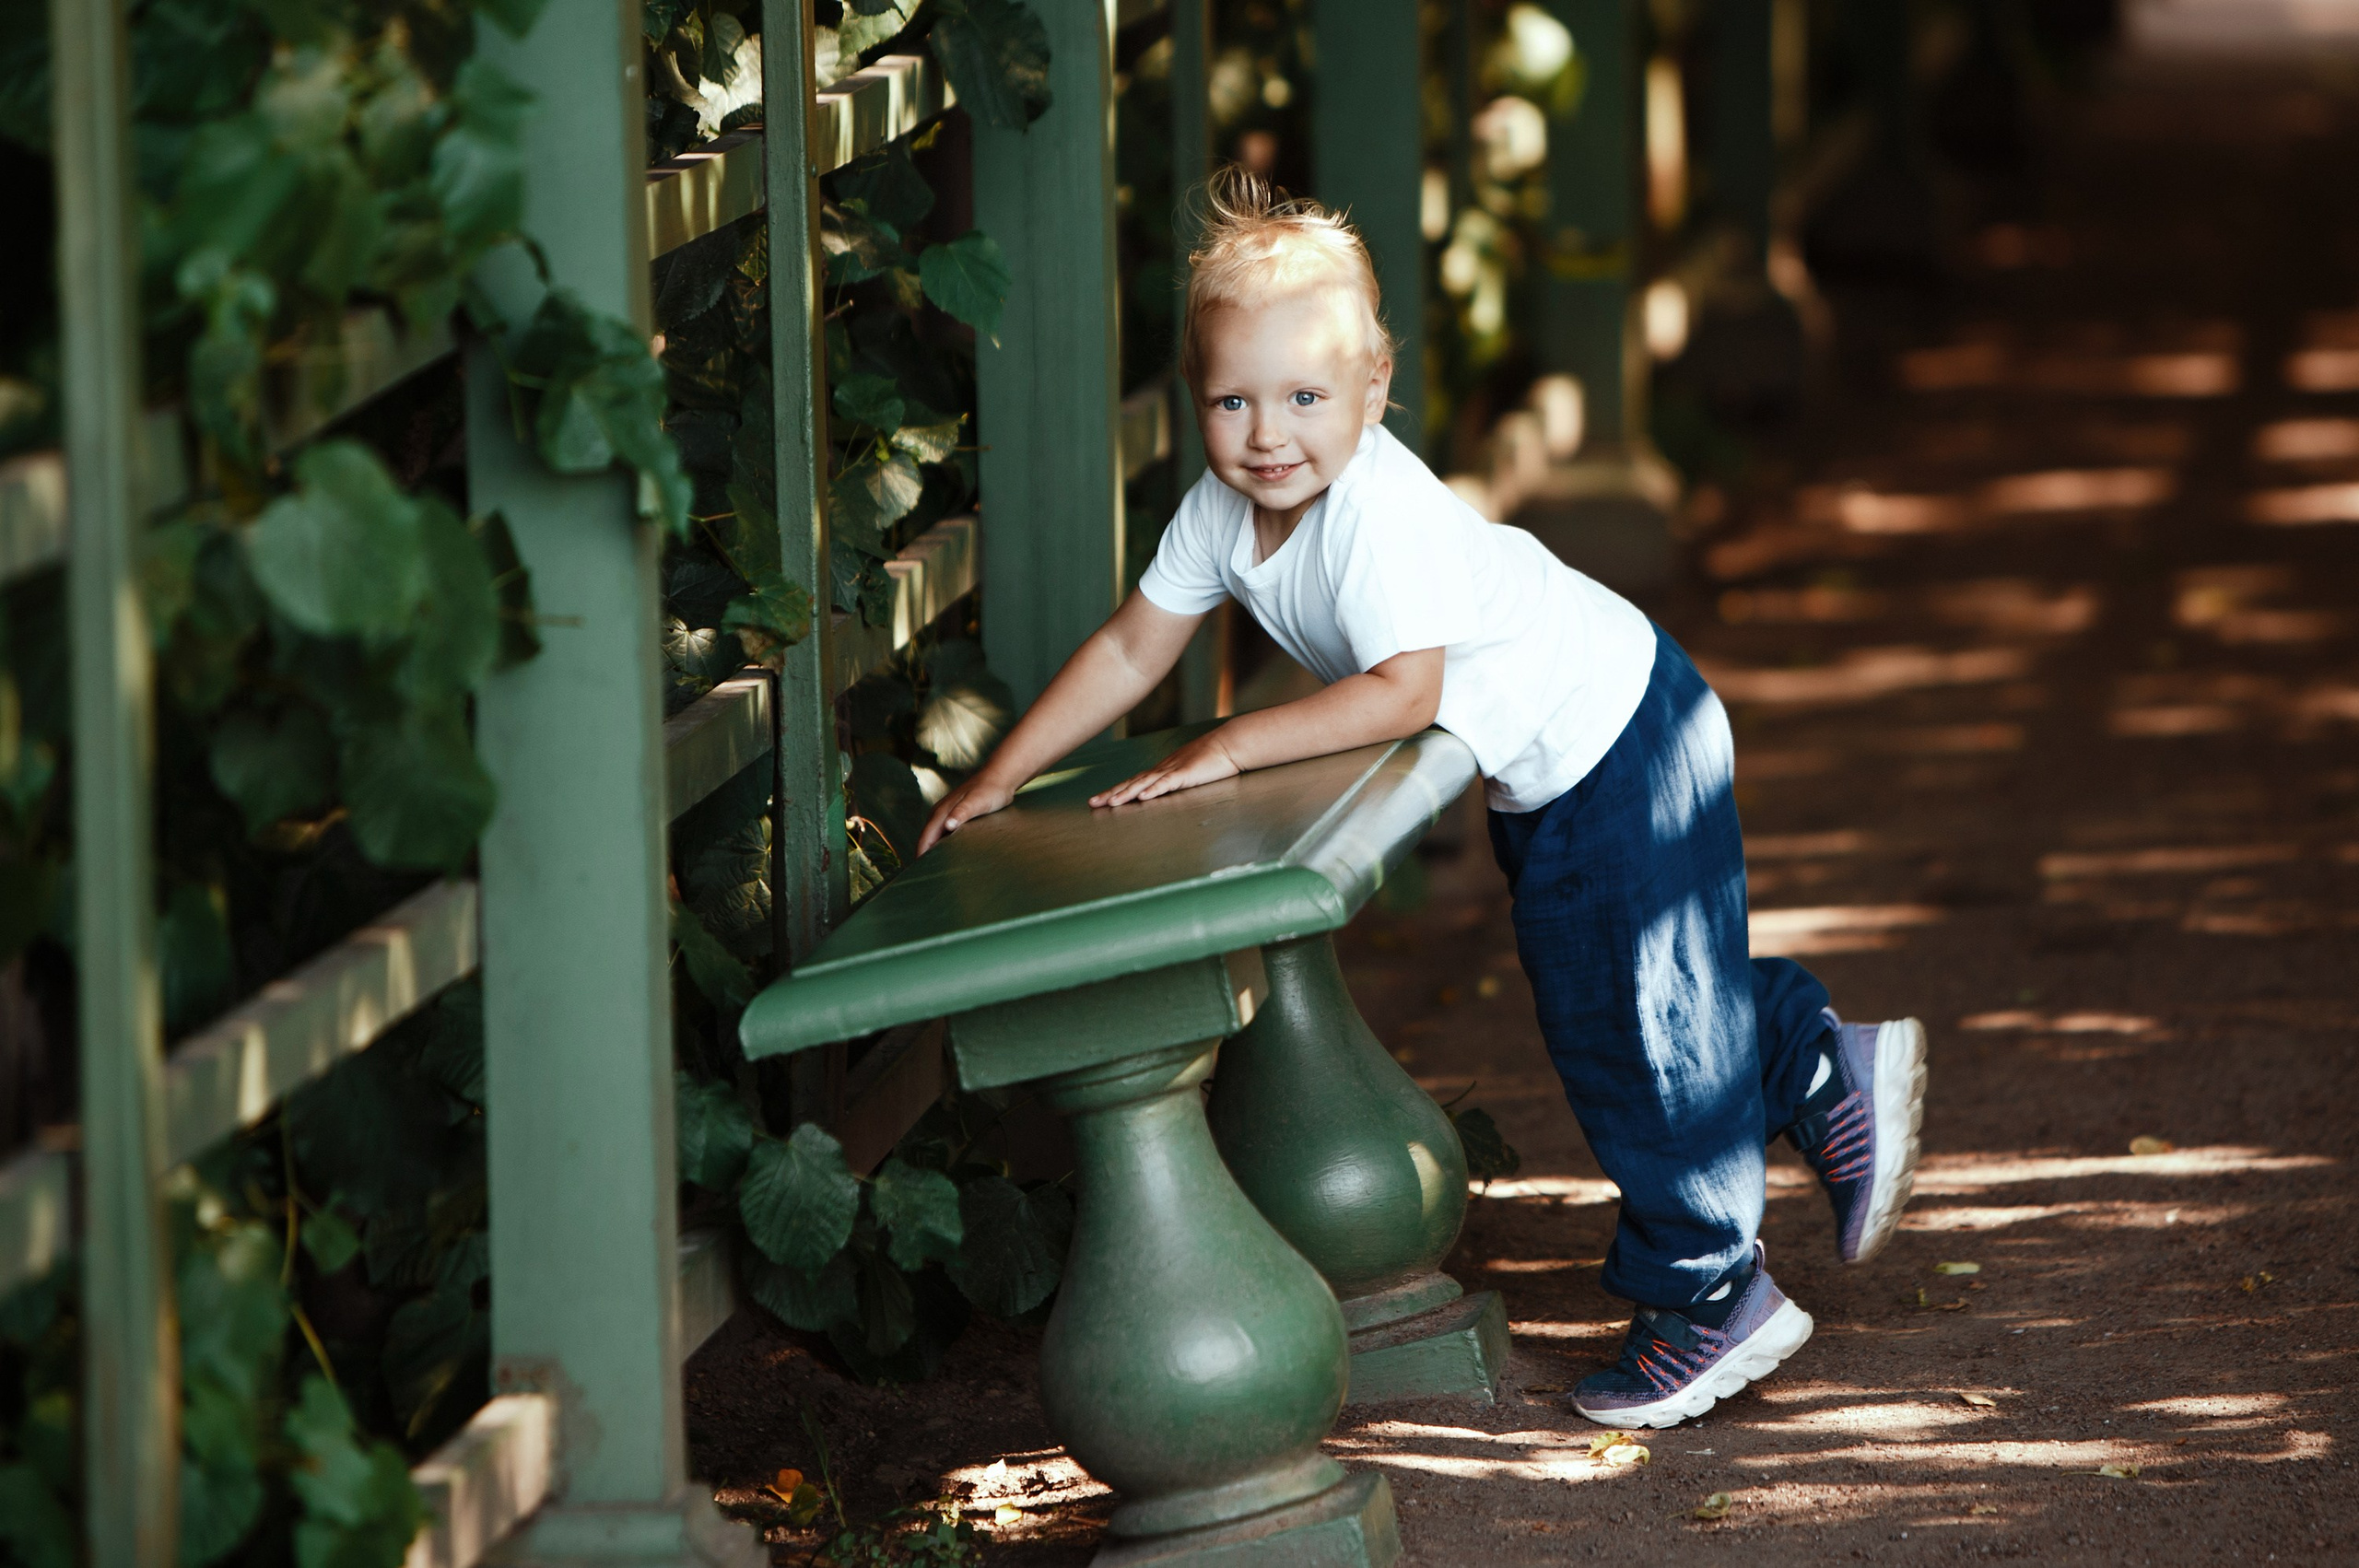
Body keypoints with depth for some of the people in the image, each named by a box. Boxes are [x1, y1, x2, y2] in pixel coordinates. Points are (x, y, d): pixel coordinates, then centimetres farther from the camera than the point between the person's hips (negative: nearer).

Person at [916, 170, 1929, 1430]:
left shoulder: (1380, 511, -34)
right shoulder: (1222, 510, -9)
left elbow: (1403, 691, -40)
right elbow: (1131, 650, -1)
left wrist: (1228, 749, -40)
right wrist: (1000, 777, -6)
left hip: (1616, 743, -9)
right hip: (1537, 775, 9)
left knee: (1632, 1018, -2)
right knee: (1589, 1002, 20)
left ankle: (1709, 1294, 11)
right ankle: (1827, 1077, 37)